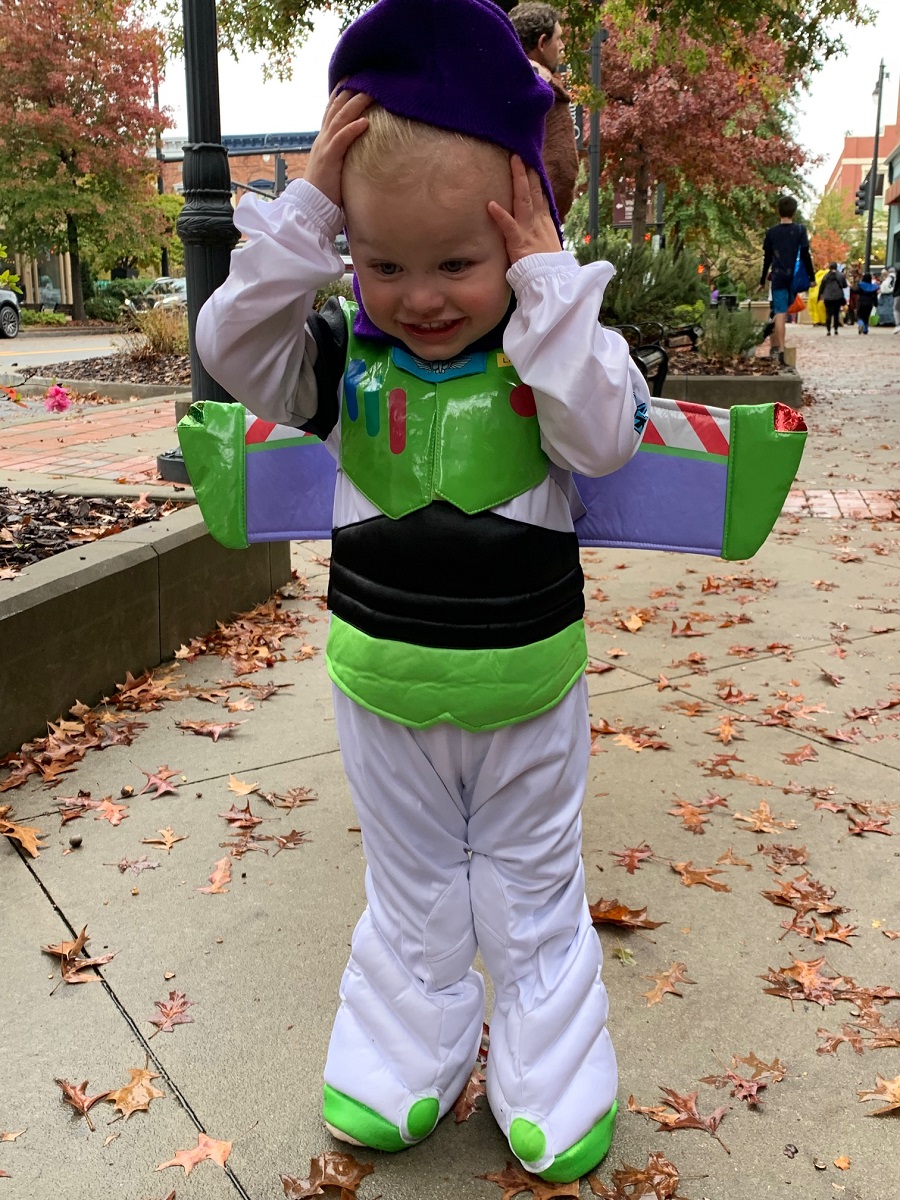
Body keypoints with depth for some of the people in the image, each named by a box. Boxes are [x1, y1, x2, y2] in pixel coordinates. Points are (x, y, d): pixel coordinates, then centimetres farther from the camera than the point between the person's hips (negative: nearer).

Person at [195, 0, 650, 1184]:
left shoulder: (551, 346, -10)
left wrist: (550, 278, -26)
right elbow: (232, 347, -18)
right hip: (383, 685, 2)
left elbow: (607, 434, -26)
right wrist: (305, 208, -24)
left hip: (526, 686, -1)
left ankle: (549, 1088, 36)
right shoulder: (346, 354, -7)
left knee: (534, 898, 17)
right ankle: (401, 1070, 40)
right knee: (411, 897, 21)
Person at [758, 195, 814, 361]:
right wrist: (812, 277, 3)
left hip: (778, 278, 0)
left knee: (780, 314, -4)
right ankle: (775, 345, 17)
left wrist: (762, 282, 17)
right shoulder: (800, 230, 0)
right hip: (794, 278, 0)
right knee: (782, 312, 13)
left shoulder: (771, 232, 3)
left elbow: (767, 259, 8)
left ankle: (779, 349, -9)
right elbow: (805, 256, -3)